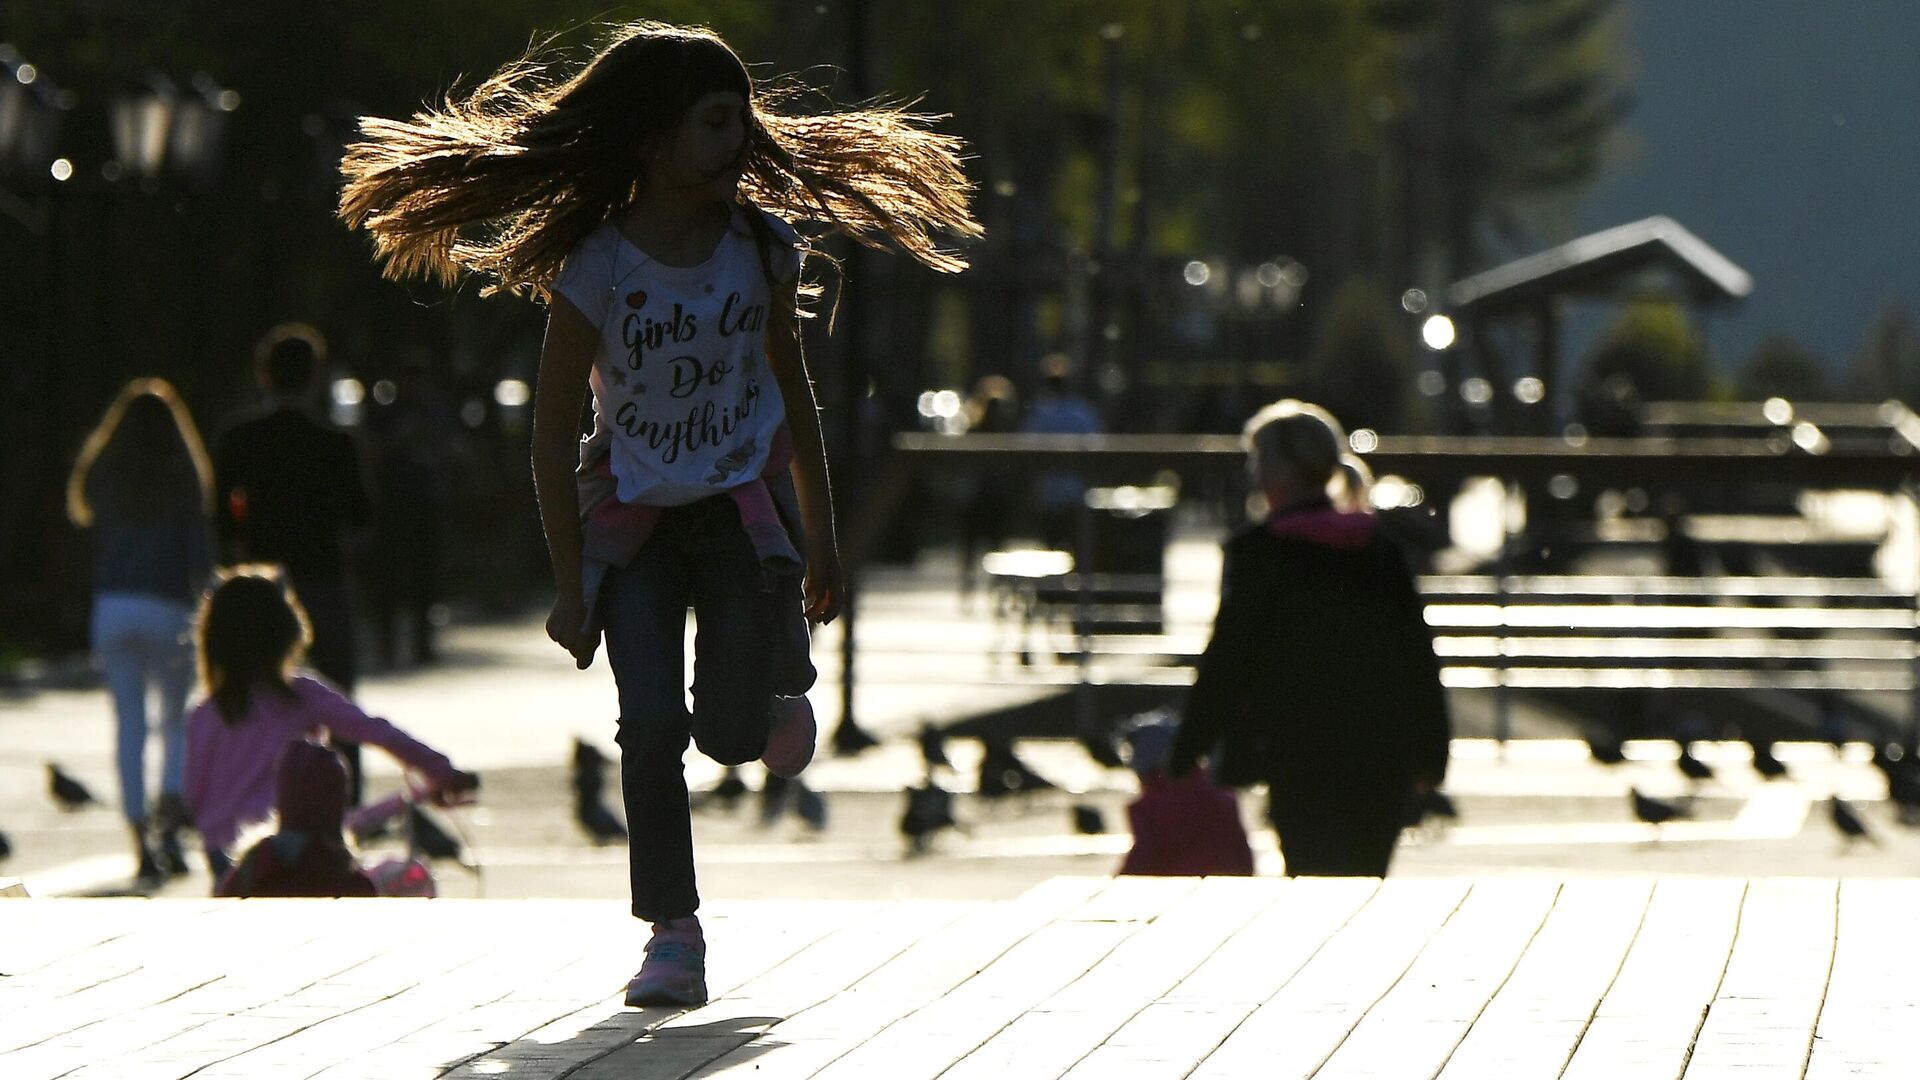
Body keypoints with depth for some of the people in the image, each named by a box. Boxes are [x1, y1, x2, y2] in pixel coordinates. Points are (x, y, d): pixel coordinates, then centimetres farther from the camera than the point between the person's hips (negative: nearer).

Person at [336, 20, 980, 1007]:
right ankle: (673, 935, -2)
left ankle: (778, 683, 29)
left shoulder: (762, 248, -7)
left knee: (729, 732, -8)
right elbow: (552, 440, -10)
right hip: (633, 514, -2)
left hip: (743, 502, 2)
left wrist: (819, 533, 12)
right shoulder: (593, 275, -17)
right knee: (650, 727, -13)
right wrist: (570, 587, -8)